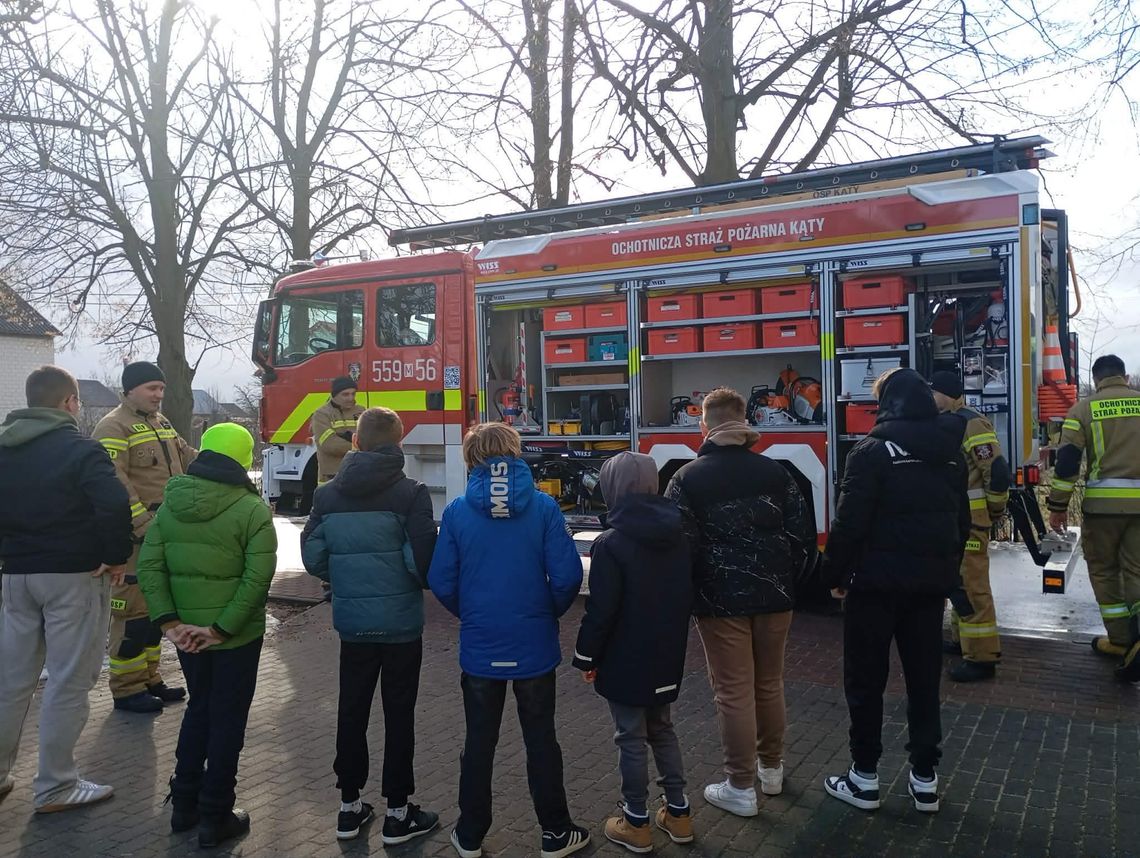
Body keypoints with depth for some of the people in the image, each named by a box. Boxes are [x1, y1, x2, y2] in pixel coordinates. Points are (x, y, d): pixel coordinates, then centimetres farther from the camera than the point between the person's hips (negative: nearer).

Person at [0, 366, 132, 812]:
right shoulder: (79, 450, -13)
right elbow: (114, 504, -27)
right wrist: (117, 556, -15)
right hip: (73, 577, -6)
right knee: (68, 683, 2)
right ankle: (55, 787, 10)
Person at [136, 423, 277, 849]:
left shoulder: (170, 504, 2)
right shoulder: (252, 509, -14)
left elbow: (149, 566, -3)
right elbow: (257, 579, -21)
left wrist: (168, 621, -5)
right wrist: (221, 628, -15)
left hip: (186, 631, 5)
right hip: (236, 634, -5)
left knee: (198, 707, 23)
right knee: (227, 718, 8)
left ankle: (184, 804, 31)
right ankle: (215, 818, 17)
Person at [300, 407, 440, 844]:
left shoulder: (327, 494, 0)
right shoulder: (409, 493, -12)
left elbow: (313, 557, 1)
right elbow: (422, 560, -17)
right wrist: (425, 583, 5)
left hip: (351, 622, 4)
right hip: (401, 622, -3)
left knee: (351, 711, 16)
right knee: (398, 714, 8)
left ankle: (349, 806, 27)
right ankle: (397, 813, 17)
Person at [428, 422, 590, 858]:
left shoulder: (457, 511, -7)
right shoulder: (544, 506, -10)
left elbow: (441, 581, -5)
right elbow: (567, 576, -13)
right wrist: (549, 613, 7)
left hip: (479, 647, 1)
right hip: (535, 645, -1)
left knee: (478, 743, 15)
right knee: (541, 741, 13)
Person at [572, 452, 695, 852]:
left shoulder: (611, 543, -20)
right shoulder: (678, 535, 1)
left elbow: (601, 610, -20)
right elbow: (687, 595, 9)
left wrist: (586, 655, -6)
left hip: (625, 658, -6)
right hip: (667, 655, 6)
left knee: (631, 738, 8)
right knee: (662, 729, 22)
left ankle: (636, 823, 21)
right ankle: (678, 812, 29)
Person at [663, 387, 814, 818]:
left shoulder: (688, 477, -6)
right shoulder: (774, 471, 3)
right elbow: (803, 534, 2)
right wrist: (784, 579, 14)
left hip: (721, 599, -4)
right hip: (773, 595, 4)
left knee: (734, 692, 3)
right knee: (770, 684, 18)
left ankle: (741, 787, 11)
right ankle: (771, 768, 33)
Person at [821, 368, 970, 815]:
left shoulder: (872, 451, -14)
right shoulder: (951, 453, 8)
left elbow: (849, 523, -17)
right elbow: (962, 522, 14)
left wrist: (836, 575, -6)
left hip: (877, 581, -6)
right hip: (931, 582, 6)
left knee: (866, 680, 6)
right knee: (924, 679, 13)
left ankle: (865, 778, 13)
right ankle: (925, 779, 20)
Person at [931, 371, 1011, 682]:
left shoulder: (970, 424, -17)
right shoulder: (946, 424, 15)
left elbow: (997, 470, -21)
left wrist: (996, 510, -10)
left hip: (969, 517, -10)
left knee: (970, 585, -8)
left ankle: (982, 657, -2)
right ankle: (961, 640, 32)